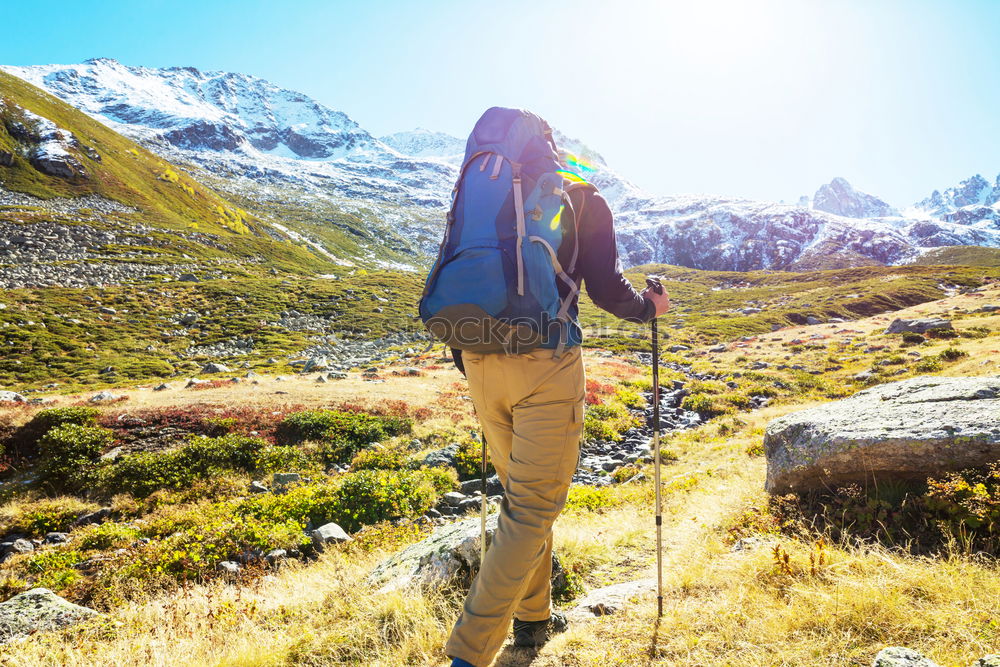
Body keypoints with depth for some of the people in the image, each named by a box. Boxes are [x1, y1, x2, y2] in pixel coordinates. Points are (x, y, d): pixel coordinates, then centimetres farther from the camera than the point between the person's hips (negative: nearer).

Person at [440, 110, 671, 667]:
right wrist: (650, 306, 17)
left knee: (522, 493, 21)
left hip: (480, 363, 6)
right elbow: (606, 288, -3)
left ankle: (532, 618, 34)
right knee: (535, 507, 2)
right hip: (545, 366, -5)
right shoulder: (585, 202, 5)